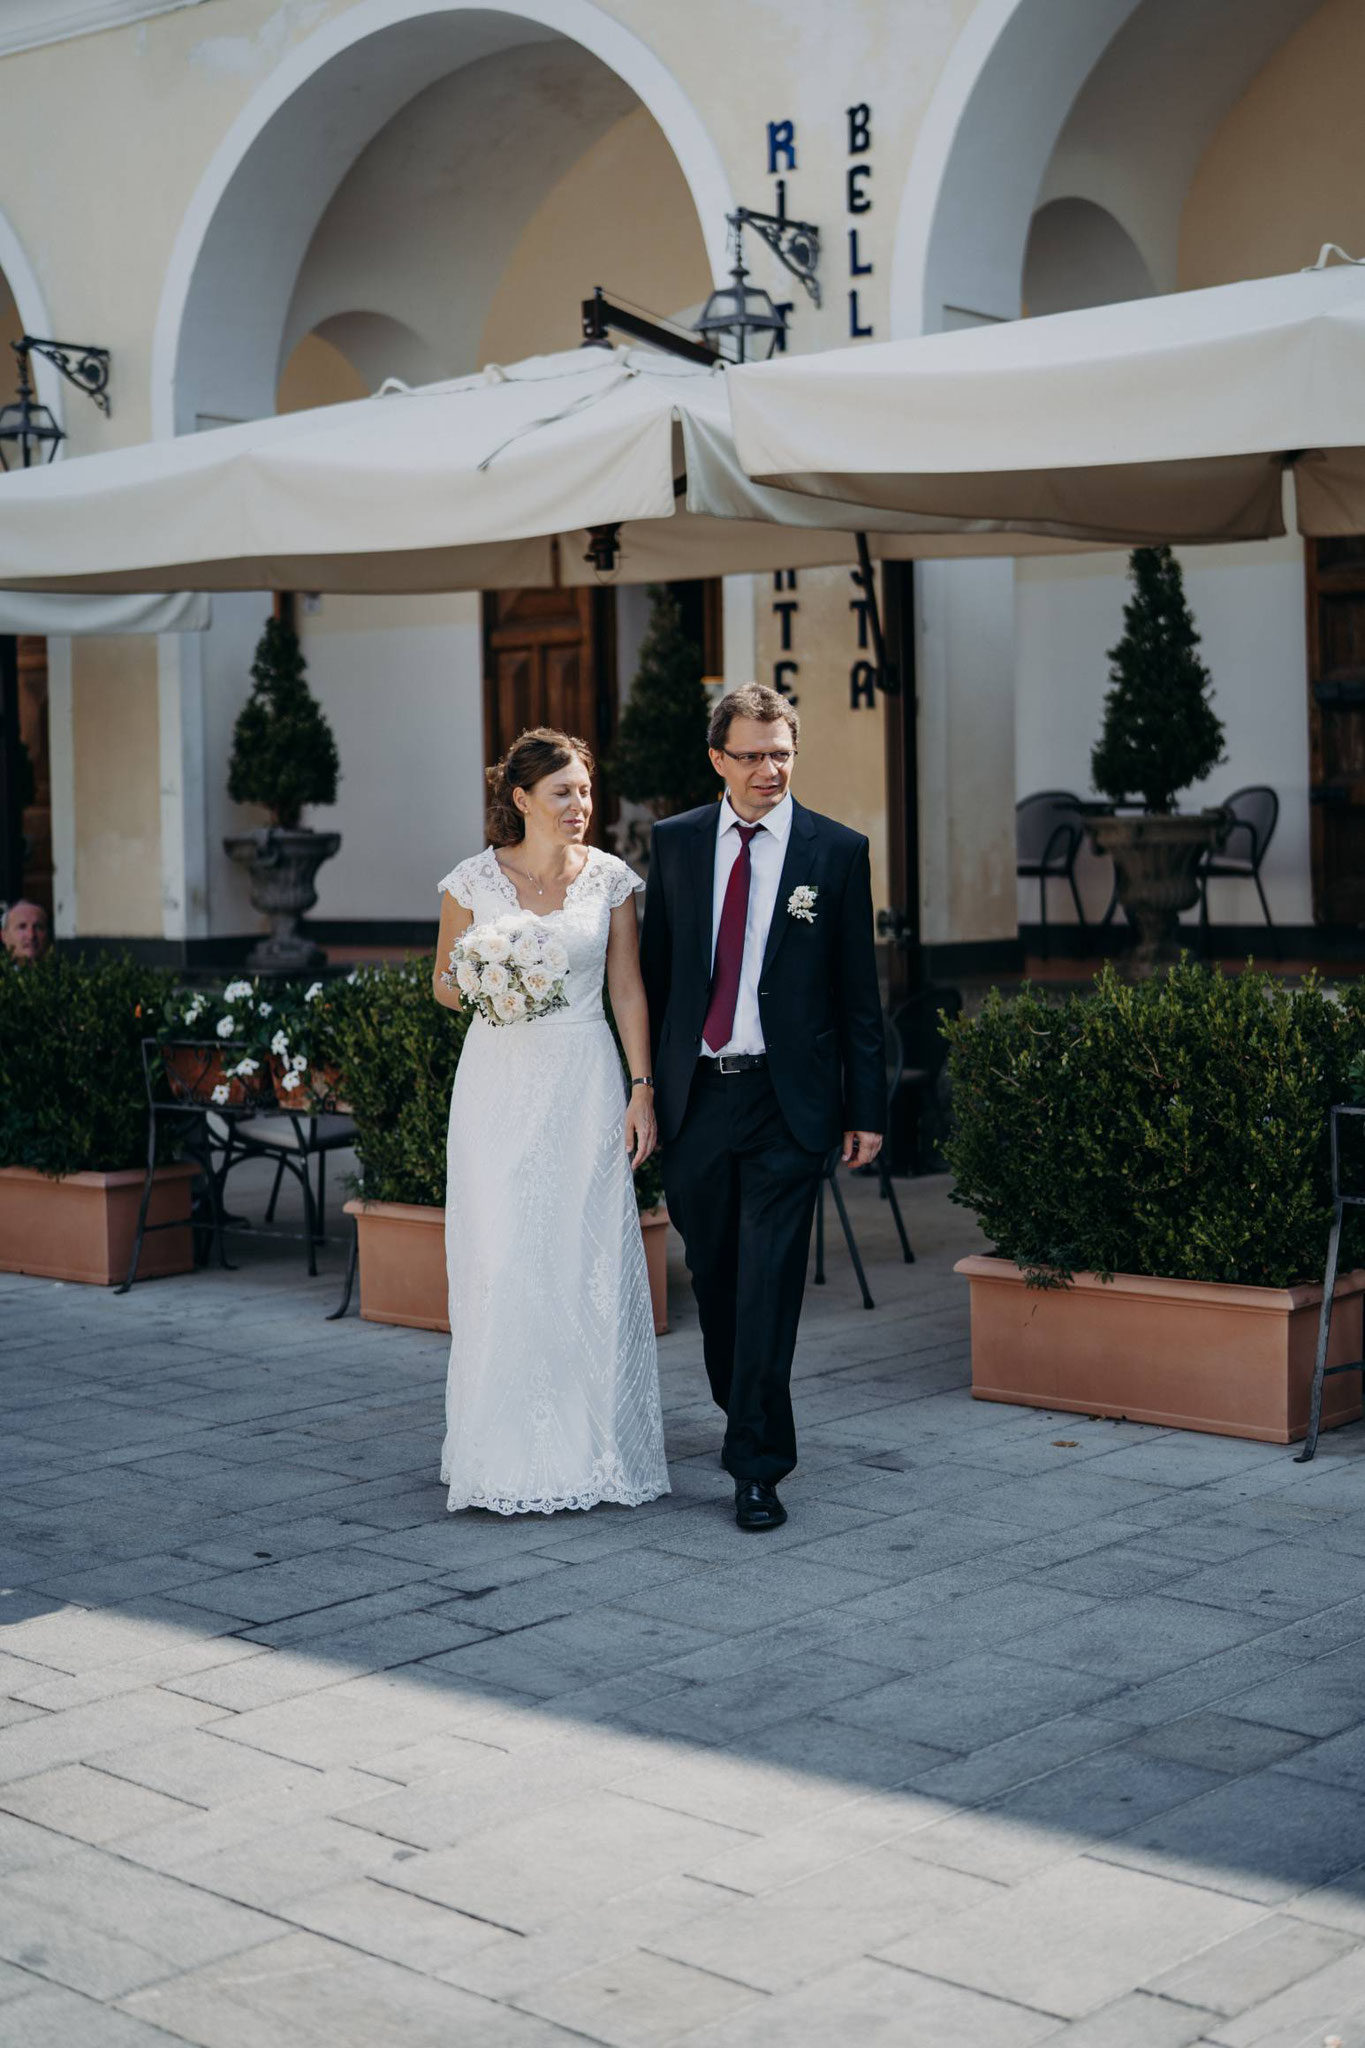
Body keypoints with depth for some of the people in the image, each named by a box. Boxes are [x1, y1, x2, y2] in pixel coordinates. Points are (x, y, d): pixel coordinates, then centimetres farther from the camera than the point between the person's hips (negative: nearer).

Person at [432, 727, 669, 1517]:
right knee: (505, 1259, -3)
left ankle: (594, 1445, 13)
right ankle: (513, 1452, 7)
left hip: (586, 1081, 1)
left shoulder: (611, 879, 2)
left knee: (593, 1260, 1)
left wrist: (642, 1089, -1)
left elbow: (629, 991, 5)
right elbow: (445, 985, 8)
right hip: (501, 1084, -1)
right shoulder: (474, 881, -1)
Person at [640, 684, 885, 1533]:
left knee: (768, 1285, -5)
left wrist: (868, 1106, -2)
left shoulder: (838, 850, -2)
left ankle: (758, 1467, 1)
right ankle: (746, 1416, 37)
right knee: (713, 1276, 15)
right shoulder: (675, 842, 6)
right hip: (694, 1095, 3)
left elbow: (859, 990, 0)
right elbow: (655, 969, 11)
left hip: (786, 1100, -3)